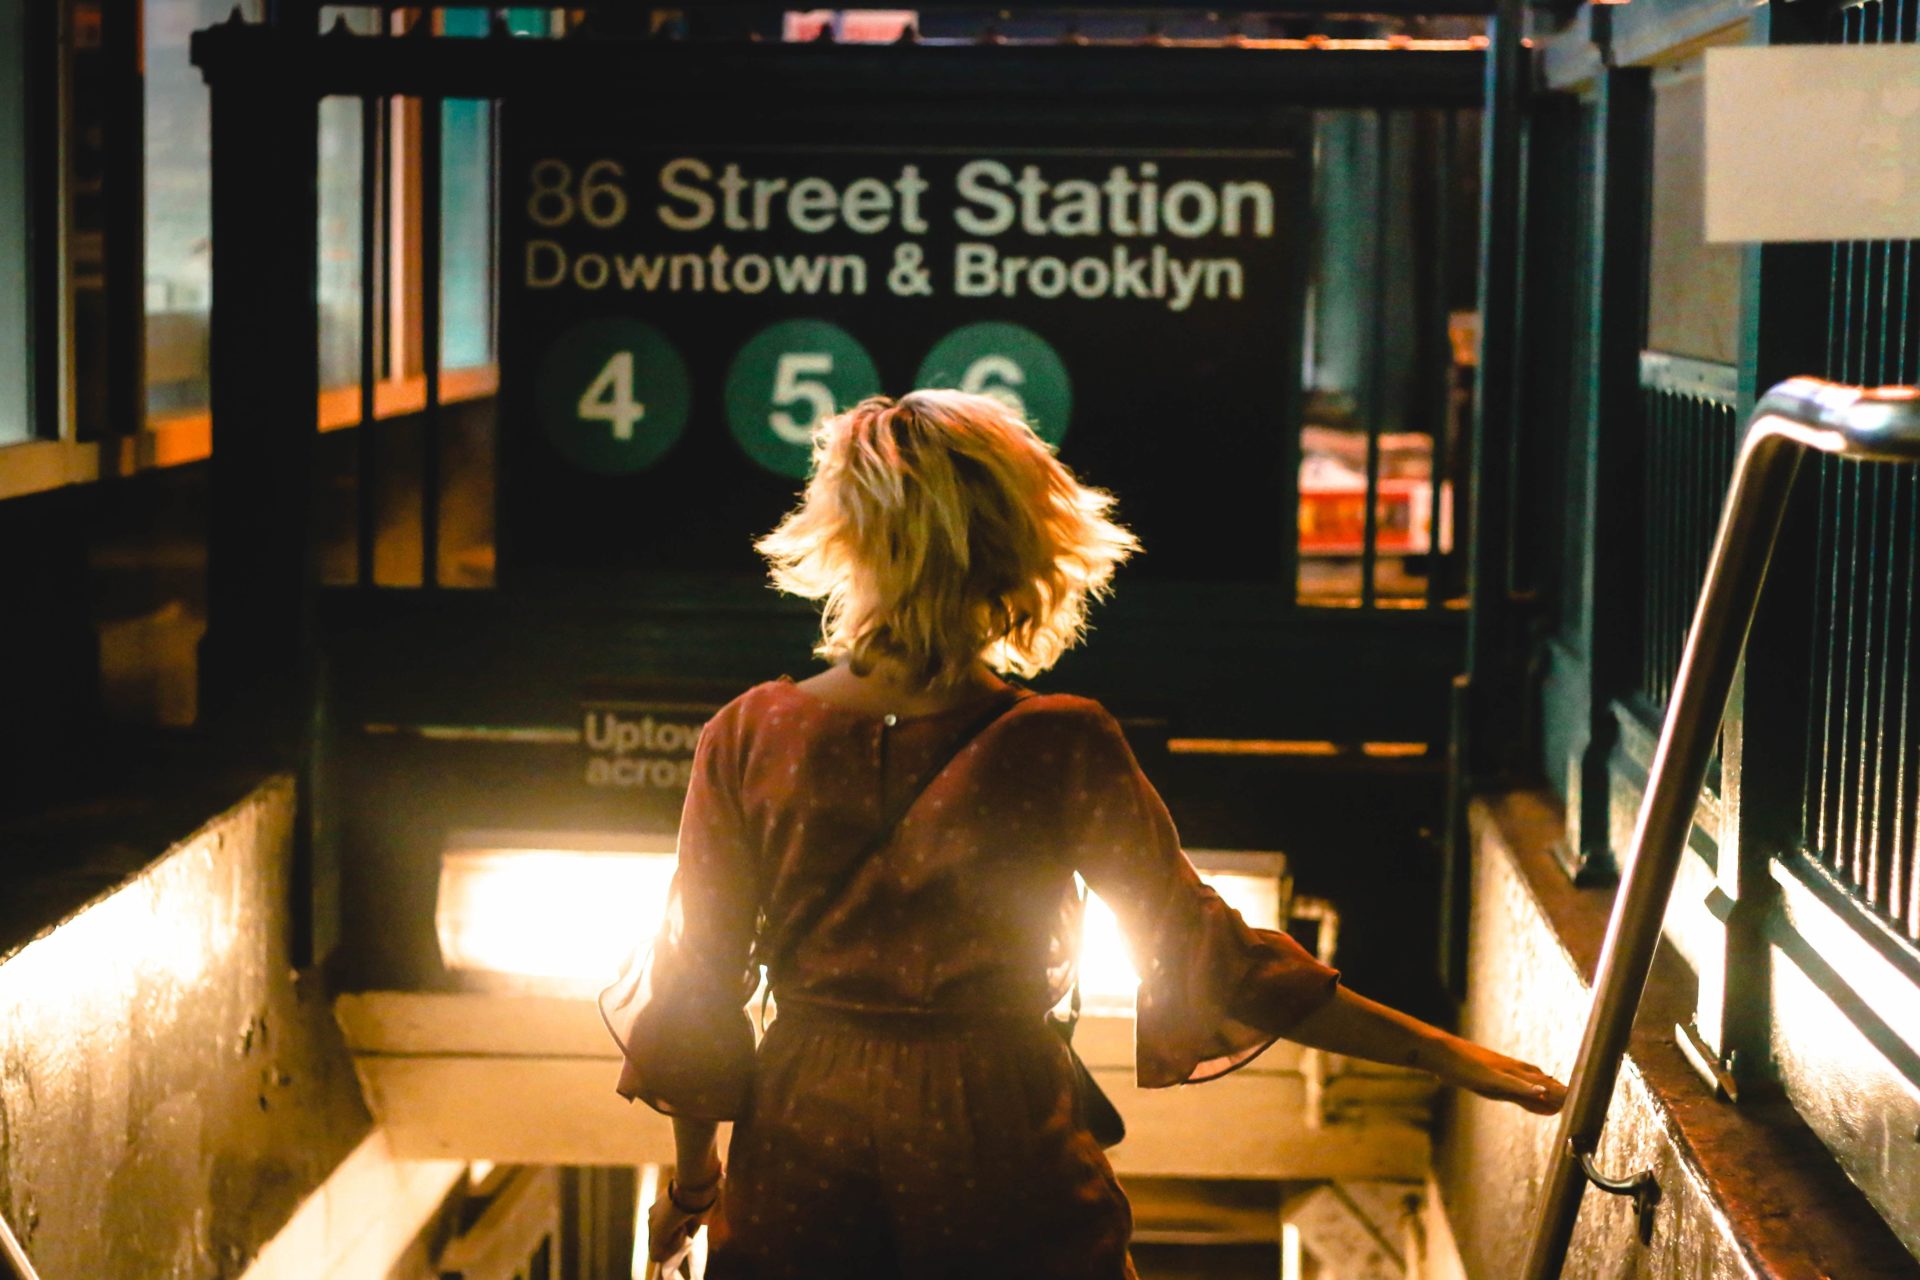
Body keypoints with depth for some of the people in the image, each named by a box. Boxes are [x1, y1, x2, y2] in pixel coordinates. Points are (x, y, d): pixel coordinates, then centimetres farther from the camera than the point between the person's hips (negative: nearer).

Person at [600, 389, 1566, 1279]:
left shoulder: (750, 737, -10)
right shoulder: (1060, 749, -15)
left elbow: (695, 985, -3)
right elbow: (1207, 955, -11)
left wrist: (691, 1171, 14)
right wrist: (1444, 1055, -4)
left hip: (799, 1149, 2)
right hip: (999, 1160, -1)